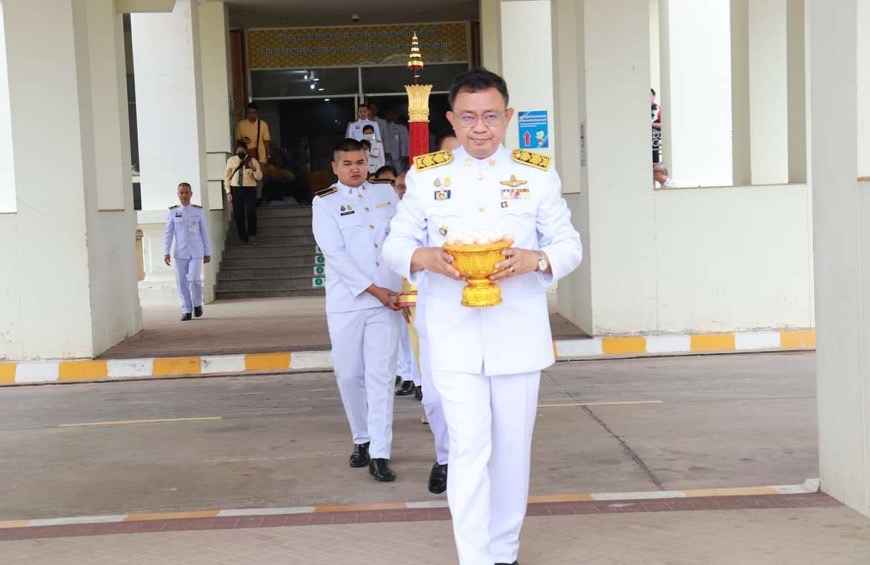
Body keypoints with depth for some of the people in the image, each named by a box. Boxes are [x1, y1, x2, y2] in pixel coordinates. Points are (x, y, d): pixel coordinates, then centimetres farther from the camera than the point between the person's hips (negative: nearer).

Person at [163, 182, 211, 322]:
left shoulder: (199, 211, 0)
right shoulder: (173, 212, 1)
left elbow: (205, 233, 4)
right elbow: (168, 234, 0)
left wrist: (207, 253, 3)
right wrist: (166, 253, -9)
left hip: (196, 252, -1)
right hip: (180, 253, 1)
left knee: (194, 280, -14)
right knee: (182, 283, 1)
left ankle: (197, 303, 13)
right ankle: (187, 311, 12)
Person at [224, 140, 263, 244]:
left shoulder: (252, 161, 4)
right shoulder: (231, 161, 6)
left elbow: (259, 177, 4)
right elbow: (226, 177, 9)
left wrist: (253, 169, -16)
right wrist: (228, 192, 3)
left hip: (250, 189, -1)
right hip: (235, 189, 2)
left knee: (251, 213, -13)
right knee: (238, 214, 4)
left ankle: (252, 235, 1)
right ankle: (242, 237, 17)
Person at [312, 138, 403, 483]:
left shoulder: (386, 193, 12)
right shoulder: (325, 203, 2)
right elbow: (335, 253, -7)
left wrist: (408, 284, 3)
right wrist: (373, 289, -12)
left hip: (386, 301, 1)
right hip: (346, 302, -1)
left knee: (381, 376, -4)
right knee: (349, 375, 5)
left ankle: (380, 454, -4)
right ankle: (361, 439, 25)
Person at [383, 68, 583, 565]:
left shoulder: (538, 174, 1)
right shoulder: (426, 176, 1)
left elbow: (570, 245, 3)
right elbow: (395, 245, 5)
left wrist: (536, 259, -19)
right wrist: (425, 257, -18)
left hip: (518, 334, 1)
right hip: (455, 336, -1)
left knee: (512, 448, 11)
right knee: (469, 447, -6)